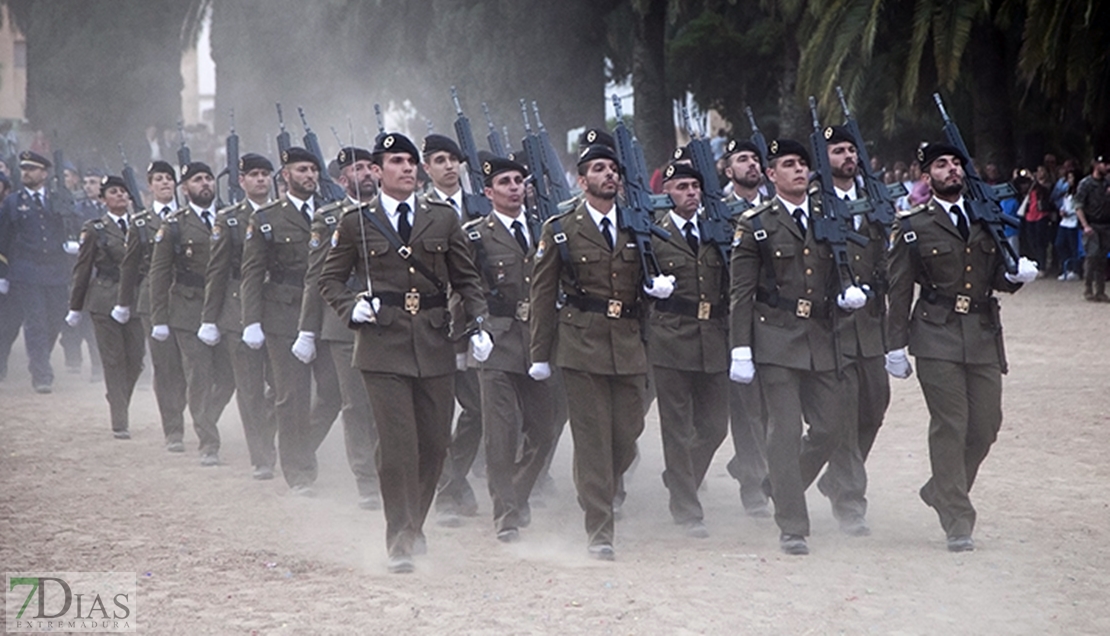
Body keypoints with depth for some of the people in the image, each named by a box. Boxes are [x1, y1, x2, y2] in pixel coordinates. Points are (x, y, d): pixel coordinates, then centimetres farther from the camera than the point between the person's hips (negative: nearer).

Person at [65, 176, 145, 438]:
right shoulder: (94, 229, 2)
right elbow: (82, 269, 5)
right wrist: (76, 307, 6)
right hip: (105, 300, -3)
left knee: (136, 359, 1)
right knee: (114, 360, -3)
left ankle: (119, 404, 25)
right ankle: (119, 423, 0)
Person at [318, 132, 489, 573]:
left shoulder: (443, 219, 9)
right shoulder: (356, 224, 4)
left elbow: (467, 279, 13)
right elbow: (330, 279, 11)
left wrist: (477, 324, 0)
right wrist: (352, 307, -8)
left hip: (435, 344, 3)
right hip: (384, 345, -3)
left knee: (435, 443, 6)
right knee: (398, 445, -10)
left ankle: (414, 525, 27)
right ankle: (399, 541, -4)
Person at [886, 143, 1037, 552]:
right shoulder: (913, 227, 2)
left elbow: (997, 278, 18)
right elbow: (900, 291, 2)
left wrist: (1015, 275, -5)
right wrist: (896, 345, -3)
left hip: (984, 337, 4)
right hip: (937, 338, -4)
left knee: (986, 425, 3)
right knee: (950, 426, -7)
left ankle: (941, 491, 26)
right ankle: (957, 522, -2)